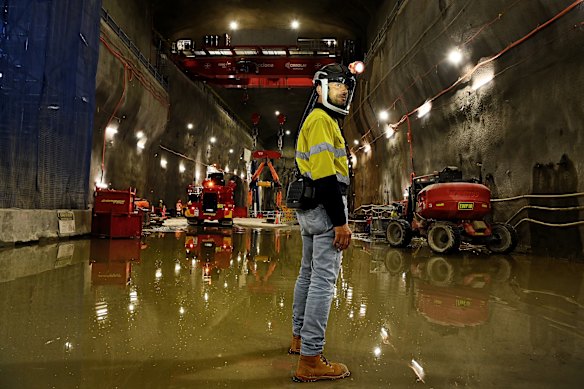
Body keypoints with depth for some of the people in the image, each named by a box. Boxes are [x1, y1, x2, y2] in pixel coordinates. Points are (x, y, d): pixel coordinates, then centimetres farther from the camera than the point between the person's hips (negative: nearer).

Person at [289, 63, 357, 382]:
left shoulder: (316, 120, 22)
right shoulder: (322, 120, -10)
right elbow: (325, 175, -21)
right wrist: (340, 222, -22)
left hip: (309, 209, 11)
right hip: (325, 208, -11)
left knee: (309, 273, 18)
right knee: (323, 280, -9)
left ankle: (299, 338, 31)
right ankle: (310, 360, -3)